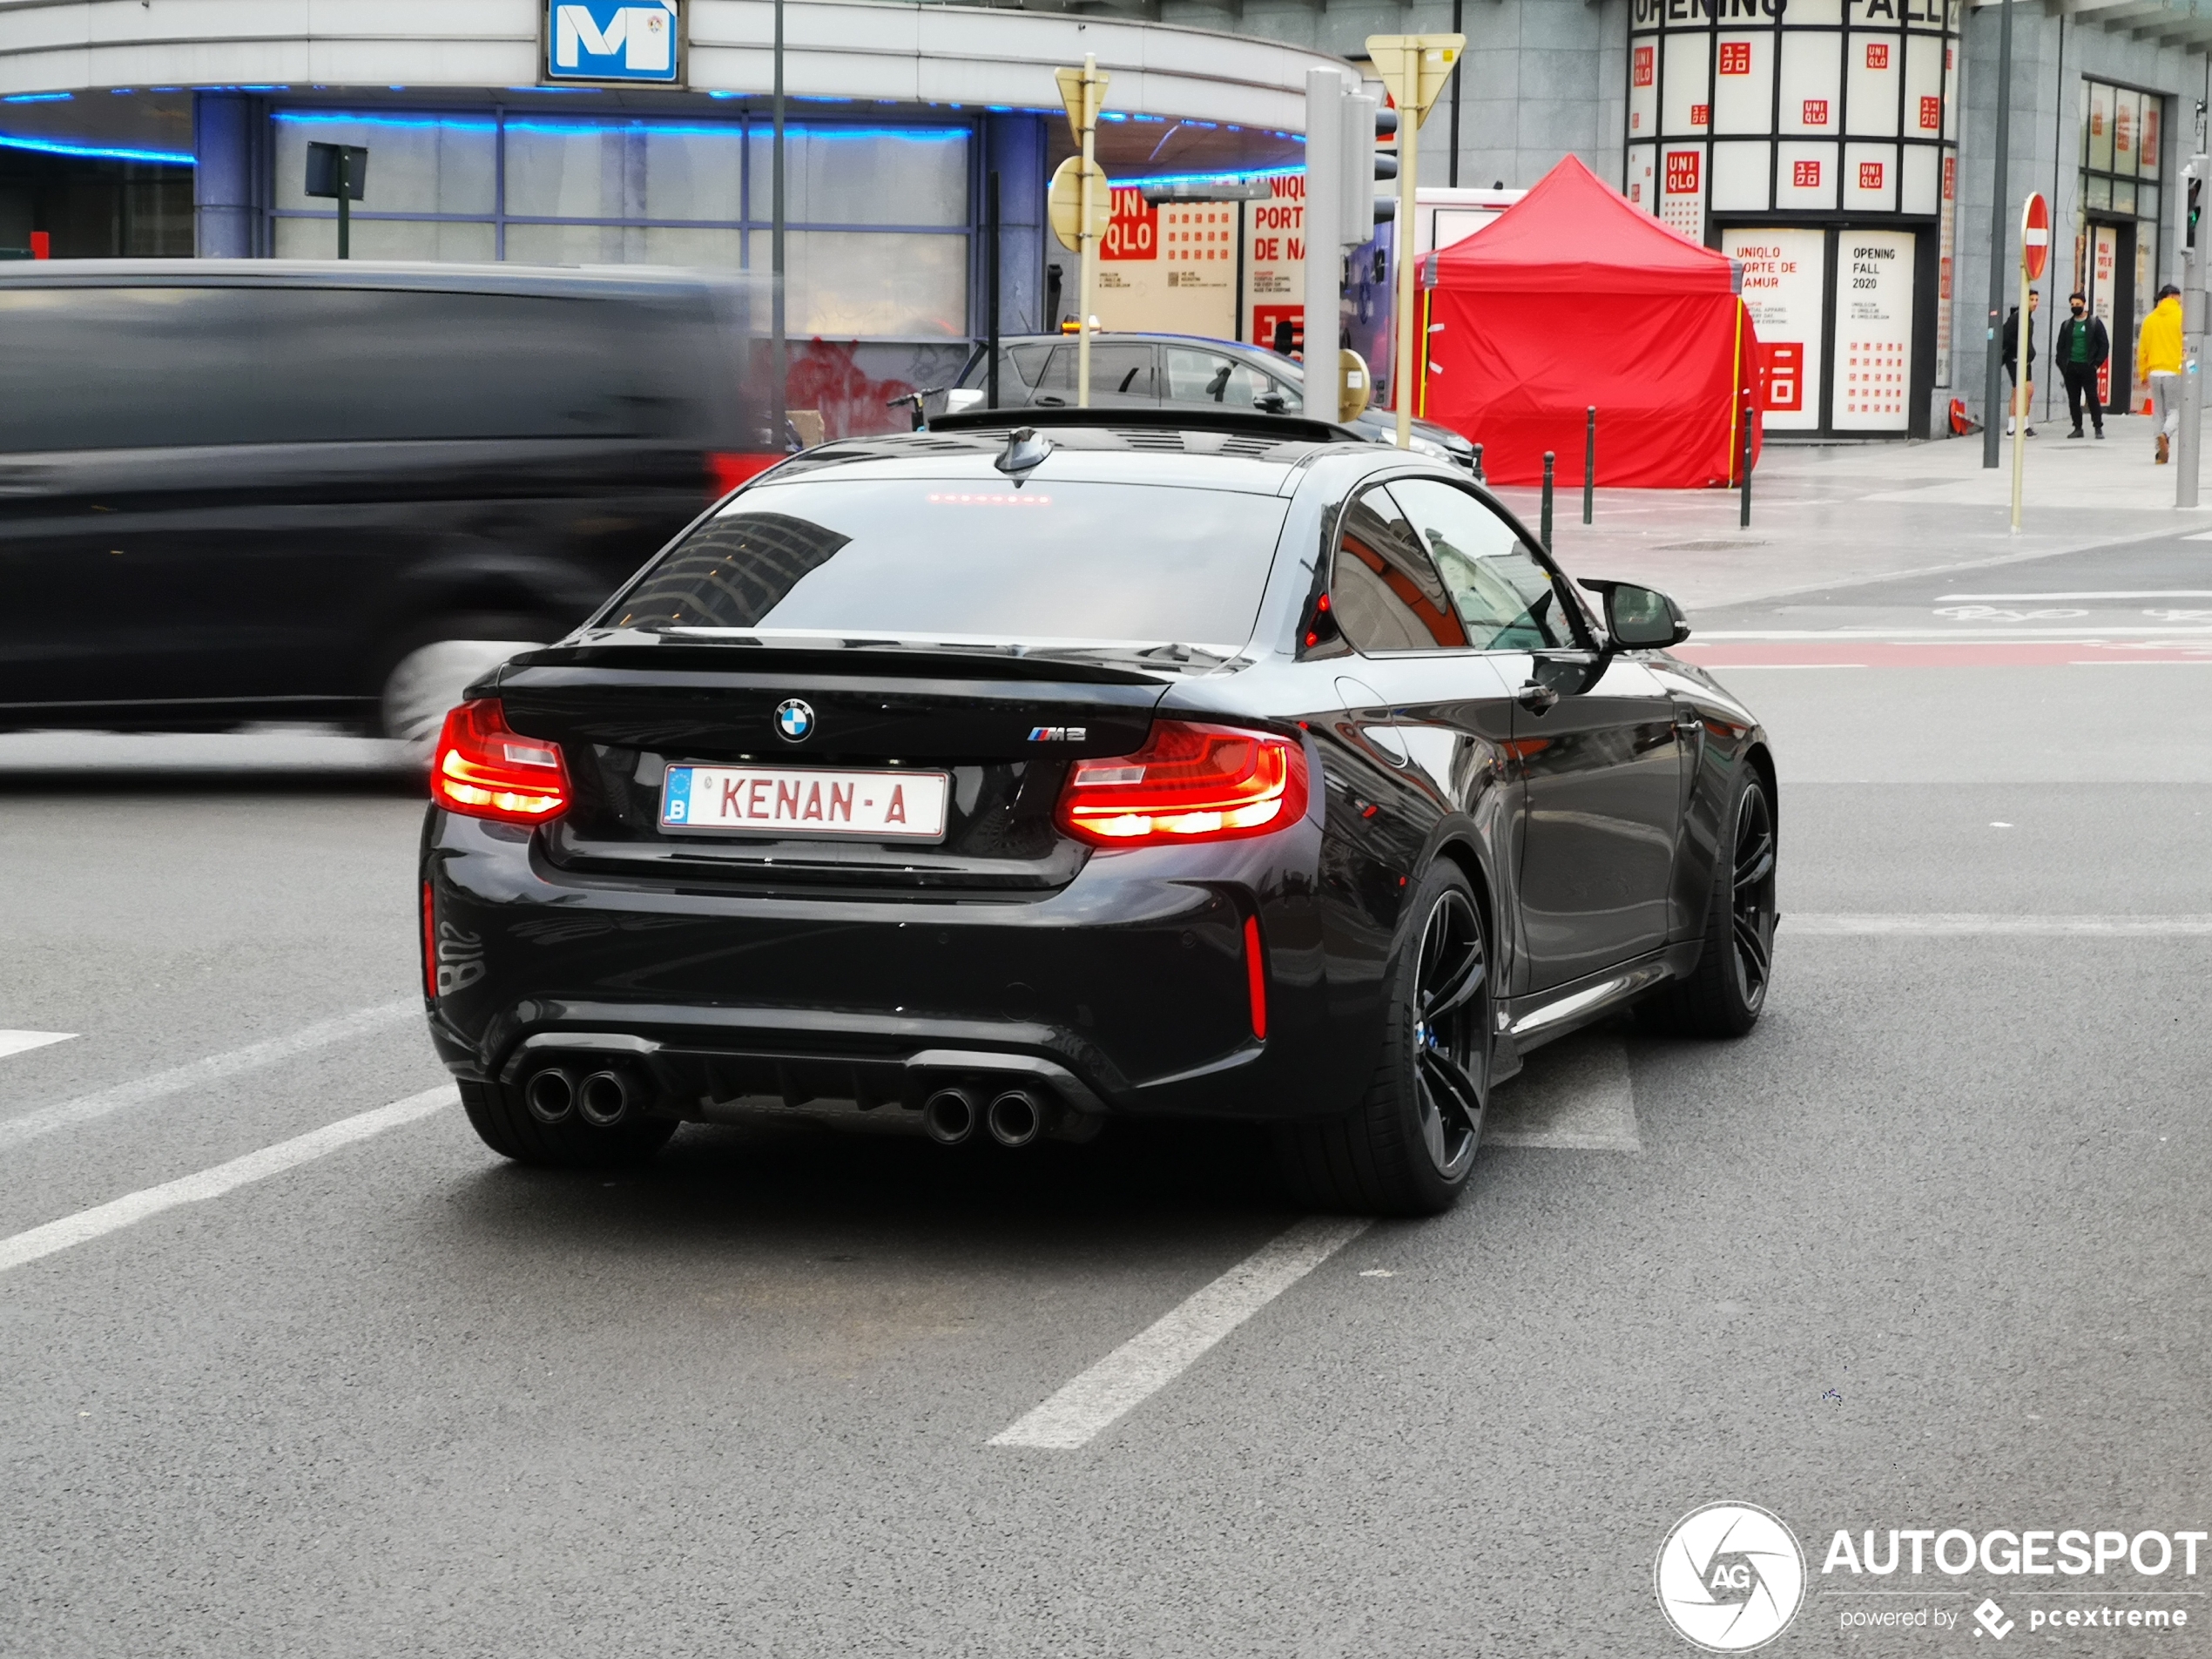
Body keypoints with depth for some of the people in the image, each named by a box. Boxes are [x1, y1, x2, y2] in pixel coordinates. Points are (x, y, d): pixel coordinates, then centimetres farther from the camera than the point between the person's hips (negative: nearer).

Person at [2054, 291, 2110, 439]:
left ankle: (2098, 428, 0)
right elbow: (2061, 346, 15)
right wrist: (2062, 364, 2)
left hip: (2088, 367, -4)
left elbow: (2104, 345, 1)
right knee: (2073, 399, 4)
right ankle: (2077, 428, 11)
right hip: (2071, 367, 4)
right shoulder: (2066, 325, 13)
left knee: (2092, 398, -5)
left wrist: (2096, 363, -8)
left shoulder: (2095, 323, 3)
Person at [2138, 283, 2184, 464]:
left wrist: (2143, 373, 16)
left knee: (2159, 412, 12)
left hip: (2154, 372, 3)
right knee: (2176, 410, 3)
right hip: (2175, 372, -3)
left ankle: (2162, 454, 9)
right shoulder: (2181, 317, -4)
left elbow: (2142, 348, 9)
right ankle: (2165, 434, -27)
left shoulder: (2150, 320, 7)